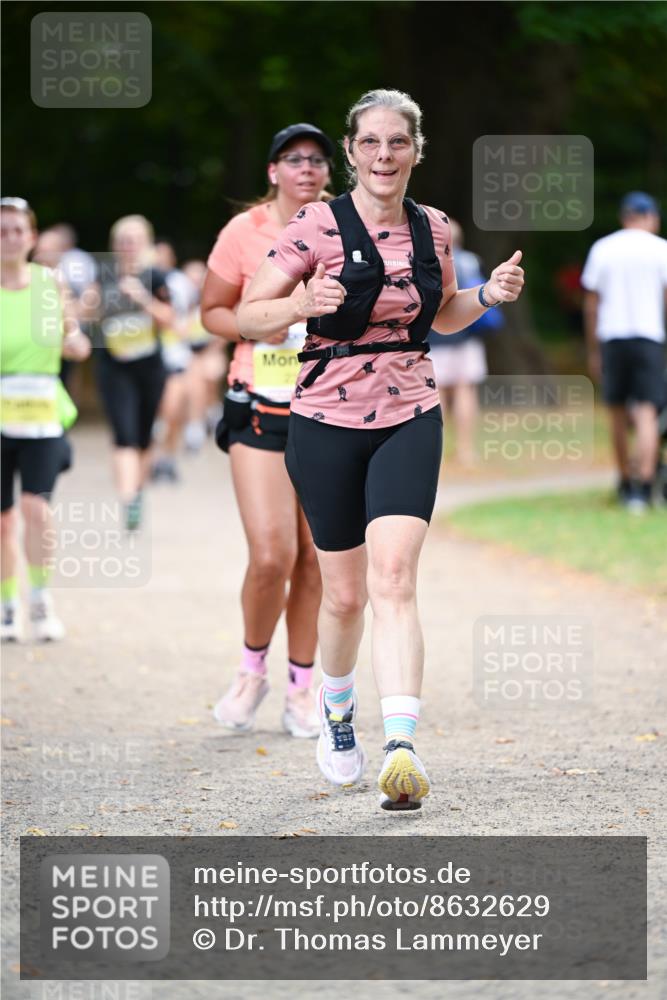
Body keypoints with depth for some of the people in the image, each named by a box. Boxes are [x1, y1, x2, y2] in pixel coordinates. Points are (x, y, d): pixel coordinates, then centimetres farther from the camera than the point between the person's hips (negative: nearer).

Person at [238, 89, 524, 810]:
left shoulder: (434, 230, 6)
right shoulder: (318, 226, -6)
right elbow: (248, 318, -4)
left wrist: (488, 296, 4)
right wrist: (302, 304, -24)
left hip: (410, 420, 1)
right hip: (328, 421, -1)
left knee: (392, 577, -17)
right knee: (345, 593, 7)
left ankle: (401, 749, -26)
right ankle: (336, 706, 38)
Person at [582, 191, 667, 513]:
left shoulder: (602, 249, 8)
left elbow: (591, 305, 8)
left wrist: (593, 351, 14)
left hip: (611, 338, 2)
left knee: (618, 414, 15)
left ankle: (626, 484, 23)